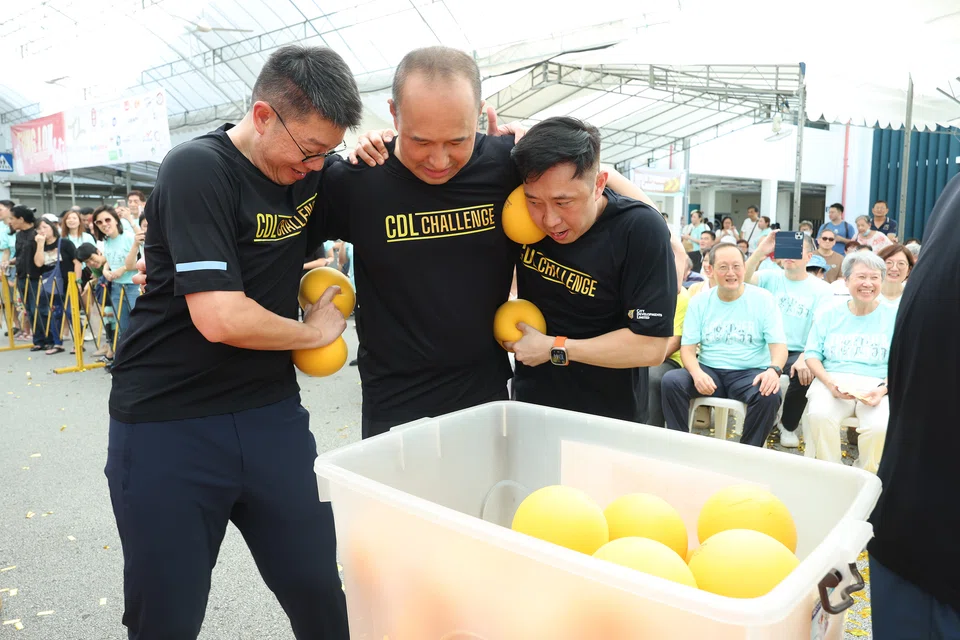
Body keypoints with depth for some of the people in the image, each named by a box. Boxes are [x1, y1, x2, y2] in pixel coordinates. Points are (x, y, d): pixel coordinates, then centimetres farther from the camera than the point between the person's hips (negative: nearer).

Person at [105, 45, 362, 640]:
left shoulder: (310, 169, 4)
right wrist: (315, 331, -8)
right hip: (168, 424, -4)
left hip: (272, 412, 5)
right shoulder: (198, 169, -15)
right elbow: (220, 318, -24)